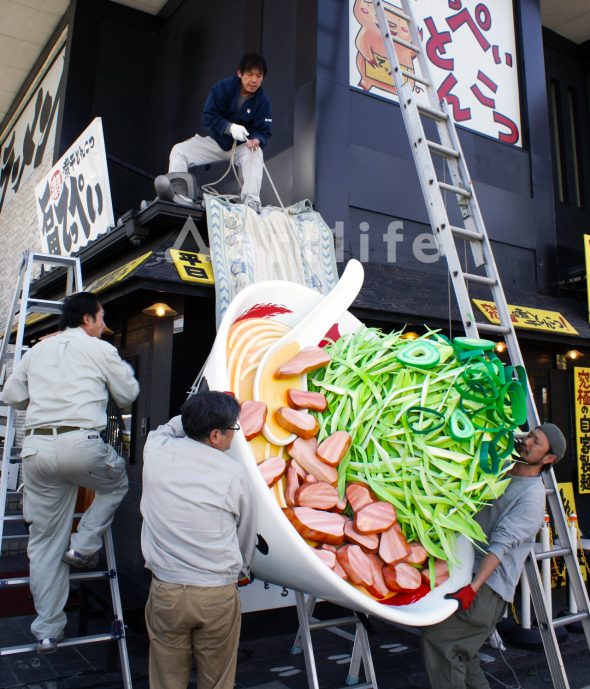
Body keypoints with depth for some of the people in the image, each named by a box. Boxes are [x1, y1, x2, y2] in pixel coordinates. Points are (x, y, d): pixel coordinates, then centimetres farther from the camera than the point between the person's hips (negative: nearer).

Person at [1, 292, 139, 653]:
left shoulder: (37, 350, 18)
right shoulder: (100, 350, 5)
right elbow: (128, 395, 12)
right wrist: (123, 368, 30)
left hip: (36, 446, 5)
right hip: (81, 444, -4)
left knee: (45, 542, 13)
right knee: (116, 482, 29)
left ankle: (48, 630, 19)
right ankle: (84, 545, 14)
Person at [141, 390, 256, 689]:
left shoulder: (155, 451, -6)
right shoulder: (233, 473, -9)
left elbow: (167, 428, 21)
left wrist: (197, 414, 22)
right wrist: (242, 570, 23)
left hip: (165, 591, 2)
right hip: (218, 594, -1)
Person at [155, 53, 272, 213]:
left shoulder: (263, 101, -10)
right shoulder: (223, 88, -12)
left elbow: (264, 131, -12)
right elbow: (208, 117, -16)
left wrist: (256, 139, -37)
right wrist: (230, 127, -34)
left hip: (242, 145, -1)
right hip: (216, 140, 1)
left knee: (256, 152, -36)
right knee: (179, 150, -17)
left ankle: (252, 201, -44)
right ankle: (175, 193, -36)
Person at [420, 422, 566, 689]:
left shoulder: (533, 497, -11)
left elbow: (501, 544, -21)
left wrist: (473, 588, -29)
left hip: (488, 587, -8)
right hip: (466, 572, 8)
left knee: (436, 638, -16)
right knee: (459, 651, 14)